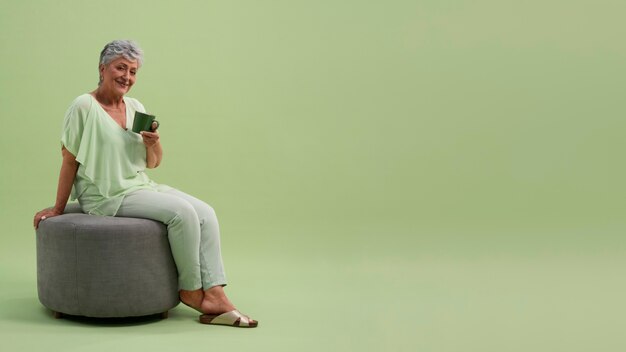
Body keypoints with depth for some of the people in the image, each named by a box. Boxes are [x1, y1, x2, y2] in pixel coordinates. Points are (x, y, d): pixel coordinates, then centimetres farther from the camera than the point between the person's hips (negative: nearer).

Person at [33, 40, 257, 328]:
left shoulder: (136, 107, 11)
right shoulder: (85, 106, -8)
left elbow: (153, 163, 15)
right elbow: (69, 160, -5)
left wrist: (153, 143, -7)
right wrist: (58, 208, -3)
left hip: (141, 187, 7)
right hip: (108, 195, -7)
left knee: (206, 213, -14)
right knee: (182, 212, -26)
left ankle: (215, 297, -20)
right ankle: (190, 290, -9)